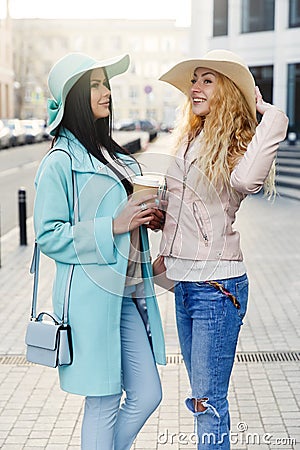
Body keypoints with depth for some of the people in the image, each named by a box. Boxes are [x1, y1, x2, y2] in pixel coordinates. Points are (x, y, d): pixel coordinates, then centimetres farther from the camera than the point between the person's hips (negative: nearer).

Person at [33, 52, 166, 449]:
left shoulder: (112, 153, 14)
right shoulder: (60, 161, -10)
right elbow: (48, 236, -13)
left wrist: (146, 214, 5)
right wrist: (113, 226, -17)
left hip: (130, 289, 8)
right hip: (92, 296, -8)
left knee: (147, 395, 10)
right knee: (104, 402, 3)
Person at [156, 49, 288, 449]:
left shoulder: (235, 145, -11)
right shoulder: (189, 143, 11)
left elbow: (245, 179, -36)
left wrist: (269, 114, -26)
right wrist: (166, 258, 22)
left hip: (217, 285, -8)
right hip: (184, 284, 8)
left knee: (208, 403, -1)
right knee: (202, 397, 19)